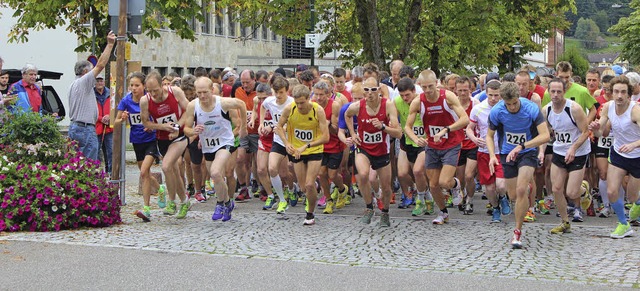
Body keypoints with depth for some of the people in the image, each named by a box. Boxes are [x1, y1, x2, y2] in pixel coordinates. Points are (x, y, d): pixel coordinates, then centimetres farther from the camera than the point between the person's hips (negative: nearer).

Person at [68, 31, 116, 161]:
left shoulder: (73, 85, 19)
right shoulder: (84, 82, -9)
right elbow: (100, 65, -15)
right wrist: (109, 44, -13)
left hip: (73, 127, 10)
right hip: (86, 129, -10)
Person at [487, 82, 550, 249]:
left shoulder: (531, 109, -22)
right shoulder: (496, 111, -15)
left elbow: (545, 136, -25)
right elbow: (490, 135, 0)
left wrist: (521, 146, -34)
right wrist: (492, 155, -18)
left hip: (528, 152, -3)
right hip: (507, 153, 3)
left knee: (521, 190, -21)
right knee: (513, 196, 7)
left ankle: (518, 231, -7)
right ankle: (528, 188, 46)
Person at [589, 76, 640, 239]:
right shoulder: (608, 107, -13)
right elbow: (599, 133, -7)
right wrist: (595, 129, -31)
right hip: (617, 154, 4)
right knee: (611, 192, -6)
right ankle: (624, 225, 17)